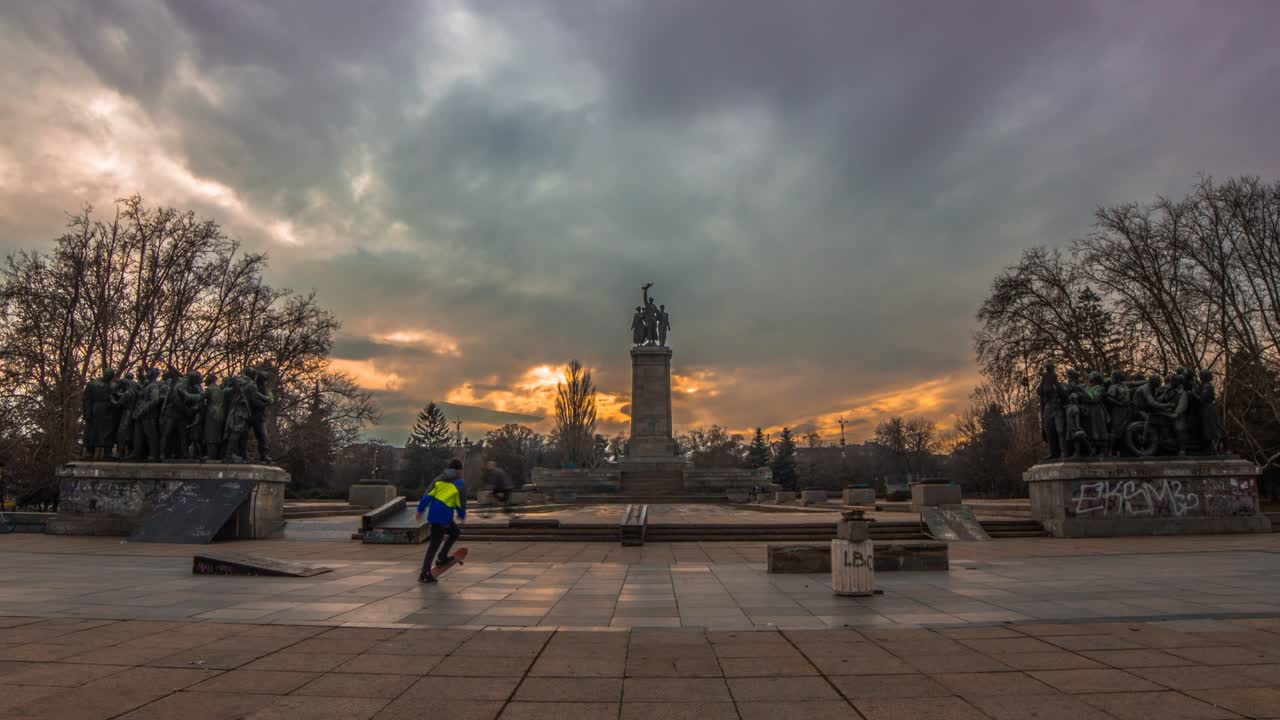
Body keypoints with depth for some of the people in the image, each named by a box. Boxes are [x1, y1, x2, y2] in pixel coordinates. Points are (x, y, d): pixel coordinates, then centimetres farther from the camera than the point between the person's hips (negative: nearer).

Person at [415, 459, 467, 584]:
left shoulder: (439, 479, 10)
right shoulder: (460, 484, -4)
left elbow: (427, 496, 5)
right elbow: (461, 504, -2)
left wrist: (420, 510, 10)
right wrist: (462, 516, 16)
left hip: (433, 515, 6)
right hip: (444, 517, -6)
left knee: (455, 532, 23)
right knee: (434, 544, 1)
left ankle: (442, 558, 21)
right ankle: (425, 573, 4)